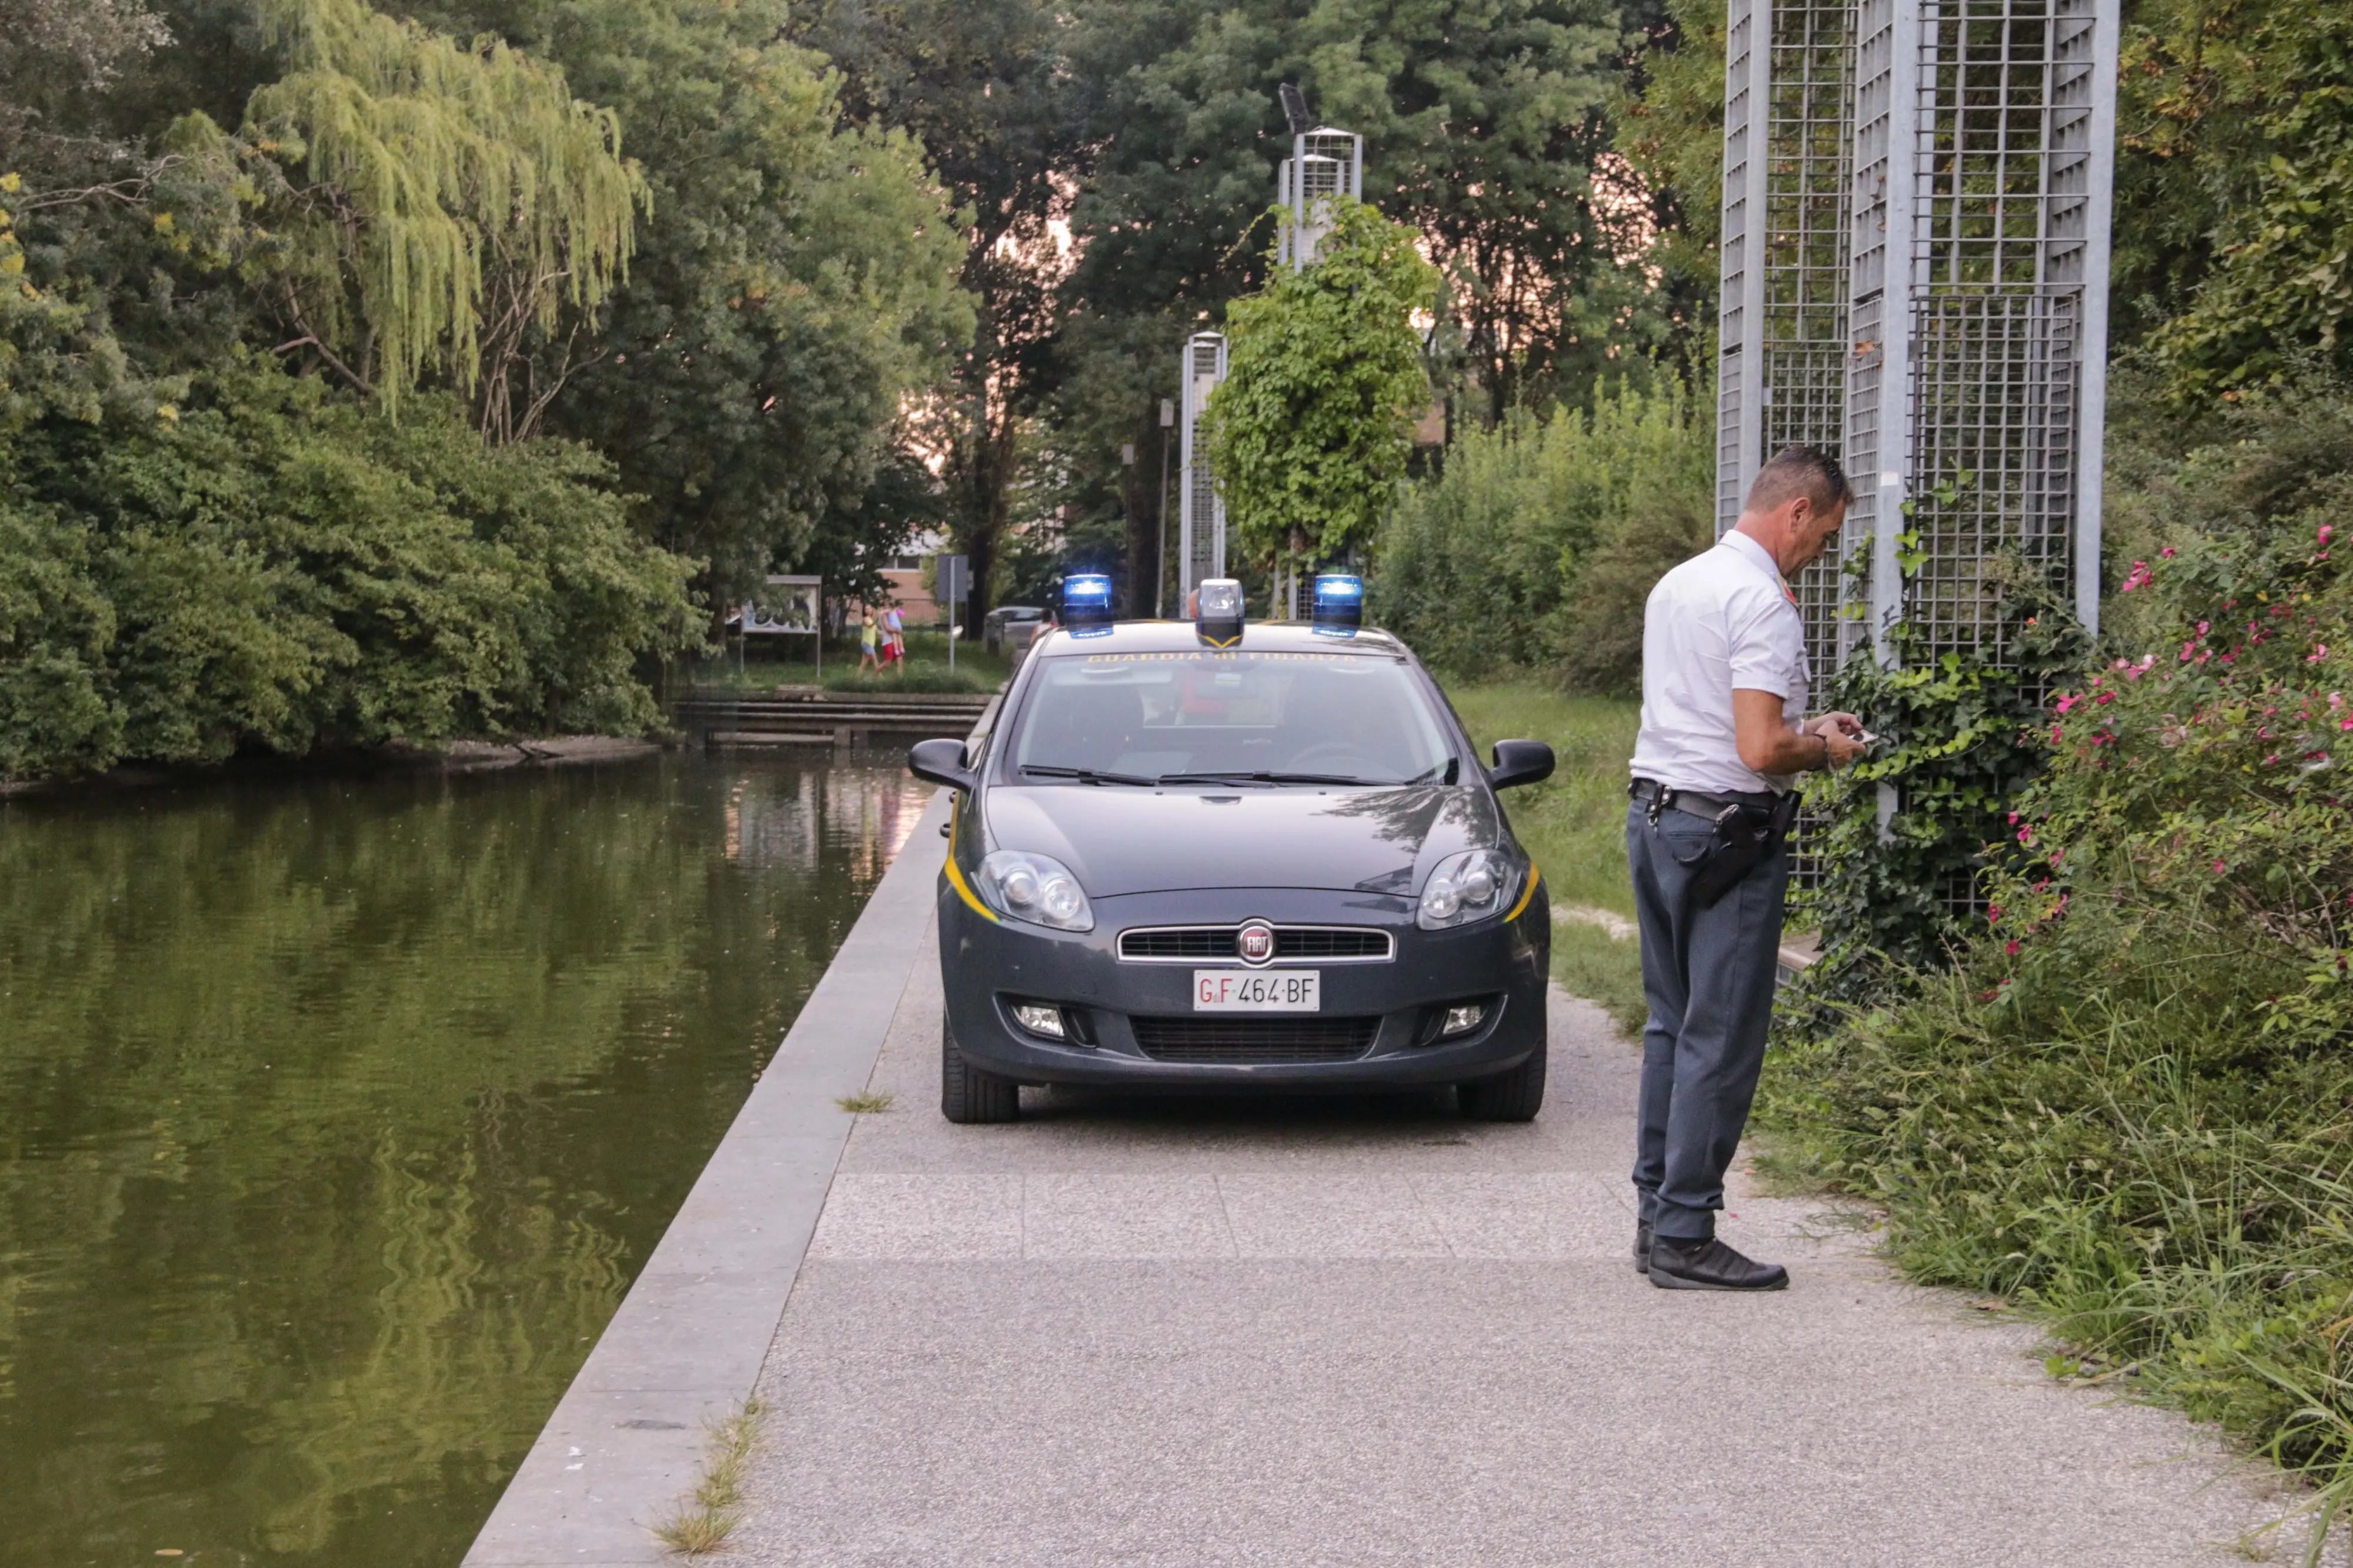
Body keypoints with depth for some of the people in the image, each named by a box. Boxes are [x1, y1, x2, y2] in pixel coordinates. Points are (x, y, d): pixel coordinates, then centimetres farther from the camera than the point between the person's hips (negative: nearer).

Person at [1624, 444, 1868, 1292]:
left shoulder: (1676, 584, 14)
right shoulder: (1762, 602, -16)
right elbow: (1761, 751, -22)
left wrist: (1801, 727, 20)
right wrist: (1825, 750, -3)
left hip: (1655, 816, 10)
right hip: (1727, 832, -10)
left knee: (1671, 1024, 14)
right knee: (1721, 1038, -4)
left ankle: (1656, 1216, 19)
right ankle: (1685, 1236, -2)